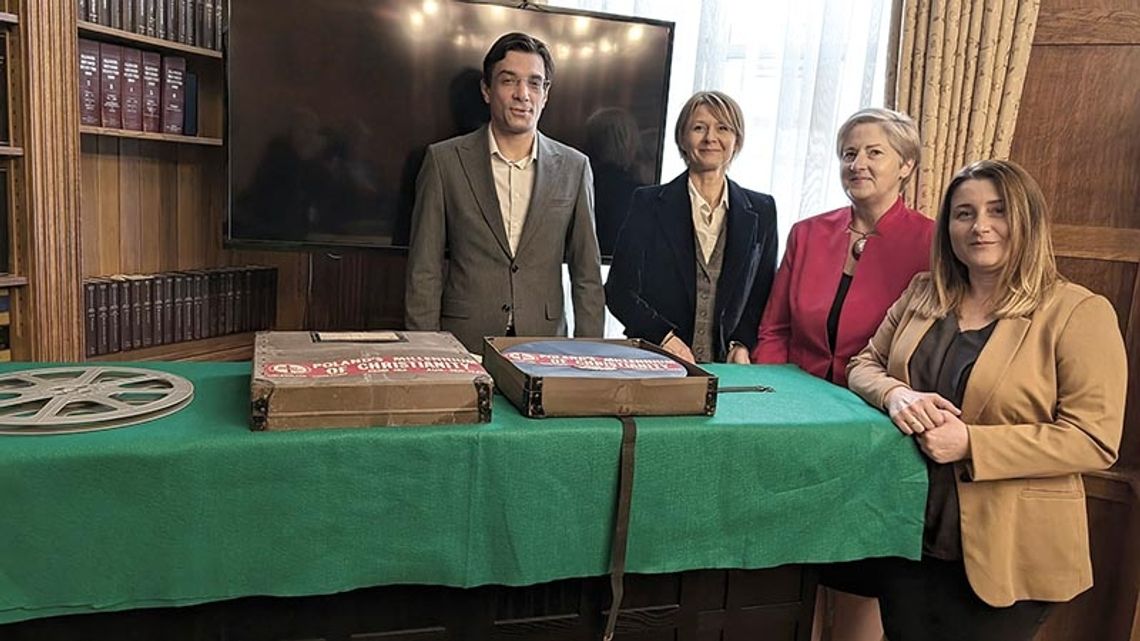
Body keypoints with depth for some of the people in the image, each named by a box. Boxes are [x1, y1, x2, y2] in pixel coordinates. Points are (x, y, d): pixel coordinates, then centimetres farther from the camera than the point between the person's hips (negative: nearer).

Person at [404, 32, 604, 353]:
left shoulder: (573, 168, 5)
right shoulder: (444, 160, 1)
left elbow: (587, 275, 8)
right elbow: (424, 272, 1)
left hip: (544, 348, 2)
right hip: (463, 347, -1)